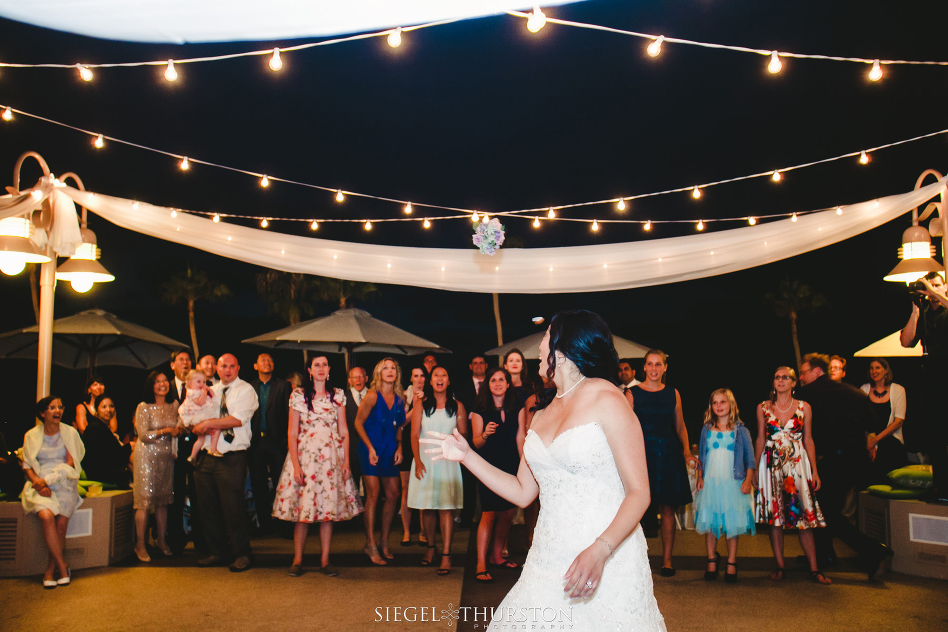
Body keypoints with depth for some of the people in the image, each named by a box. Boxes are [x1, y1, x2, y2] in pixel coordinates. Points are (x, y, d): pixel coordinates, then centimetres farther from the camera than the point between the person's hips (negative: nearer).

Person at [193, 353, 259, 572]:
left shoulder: (245, 390, -2)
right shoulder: (211, 391, 17)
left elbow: (238, 419, -15)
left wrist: (209, 423, -15)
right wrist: (198, 428, -7)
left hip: (233, 458, -6)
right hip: (209, 456, 6)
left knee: (233, 508, -5)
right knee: (209, 508, 11)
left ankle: (241, 555, 8)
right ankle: (217, 552, 25)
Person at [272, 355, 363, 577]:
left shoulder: (338, 395, 7)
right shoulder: (298, 395, 1)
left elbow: (344, 431, 8)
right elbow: (291, 433, -1)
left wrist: (346, 461, 1)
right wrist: (296, 465, -8)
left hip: (331, 457, 2)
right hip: (304, 456, -2)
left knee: (329, 510, 3)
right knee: (302, 509, -1)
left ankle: (325, 561, 11)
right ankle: (297, 560, 11)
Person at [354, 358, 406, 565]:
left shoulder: (400, 398, 6)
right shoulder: (373, 396, -10)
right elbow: (359, 423, -7)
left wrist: (399, 446, 4)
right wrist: (370, 448, -12)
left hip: (389, 450, 6)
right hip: (371, 449, -6)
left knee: (394, 495, 5)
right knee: (373, 496, -7)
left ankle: (384, 542, 21)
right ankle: (371, 546, 3)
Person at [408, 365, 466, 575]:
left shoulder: (457, 406, 5)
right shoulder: (421, 404, 5)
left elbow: (463, 436, 8)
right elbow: (415, 435, 1)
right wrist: (418, 461, -9)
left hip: (447, 461, -1)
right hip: (425, 459, 1)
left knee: (446, 508, -6)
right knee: (426, 507, 6)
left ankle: (446, 556, -4)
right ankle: (430, 547, 23)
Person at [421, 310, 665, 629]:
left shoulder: (605, 400, -8)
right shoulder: (542, 412, 13)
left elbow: (639, 493, -12)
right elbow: (523, 492, 15)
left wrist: (600, 550, -26)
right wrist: (467, 456, 10)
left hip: (608, 560, -5)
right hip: (548, 561, 6)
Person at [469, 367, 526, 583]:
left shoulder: (518, 408, 4)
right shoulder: (480, 410, -3)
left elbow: (521, 438, 4)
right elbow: (476, 443, -2)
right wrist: (485, 435, -24)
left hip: (511, 467, 3)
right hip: (489, 467, -3)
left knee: (507, 514, 9)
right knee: (489, 514, -10)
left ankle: (497, 556, 26)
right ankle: (481, 565, -7)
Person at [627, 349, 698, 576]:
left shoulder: (673, 394, 9)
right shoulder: (633, 393, 2)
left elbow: (680, 426, 14)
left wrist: (686, 451, 1)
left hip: (668, 454, 2)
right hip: (642, 453, -2)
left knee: (667, 508, 4)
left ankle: (667, 559, 13)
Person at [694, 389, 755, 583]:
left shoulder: (740, 431, 1)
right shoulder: (706, 430, 7)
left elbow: (749, 458, 3)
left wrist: (748, 480, -5)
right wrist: (700, 477, 6)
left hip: (732, 482, -2)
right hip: (710, 482, 2)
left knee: (732, 522, 2)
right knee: (709, 521, 5)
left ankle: (731, 563, 15)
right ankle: (712, 558, 24)